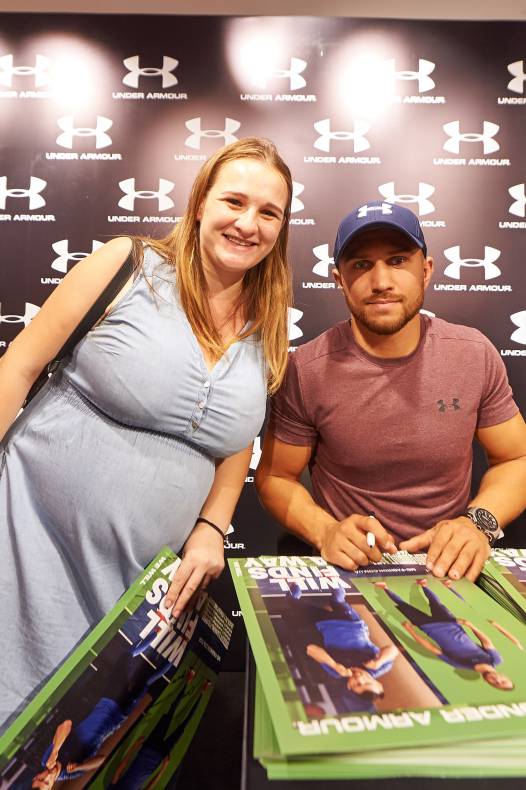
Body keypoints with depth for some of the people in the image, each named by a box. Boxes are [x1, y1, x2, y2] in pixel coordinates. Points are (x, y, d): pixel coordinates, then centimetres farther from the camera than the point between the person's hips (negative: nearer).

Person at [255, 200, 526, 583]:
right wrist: (324, 531, -20)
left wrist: (479, 521, -13)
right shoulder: (306, 370, -13)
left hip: (449, 567, 2)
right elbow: (276, 477, -2)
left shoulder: (475, 354, -6)